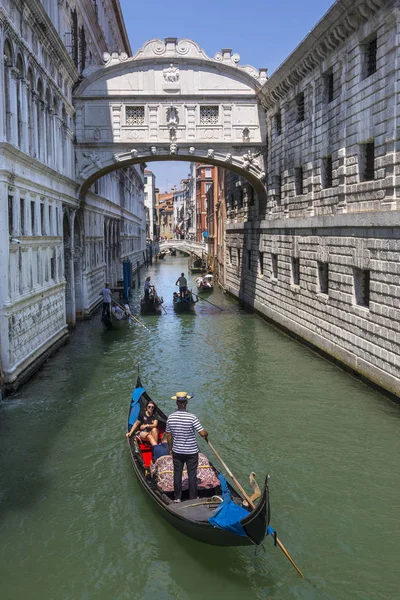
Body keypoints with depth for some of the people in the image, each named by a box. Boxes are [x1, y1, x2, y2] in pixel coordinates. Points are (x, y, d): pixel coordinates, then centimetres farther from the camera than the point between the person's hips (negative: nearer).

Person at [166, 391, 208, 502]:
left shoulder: (170, 418, -9)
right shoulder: (192, 417, -20)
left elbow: (168, 436, 0)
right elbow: (202, 433, -20)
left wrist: (171, 448, 15)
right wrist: (206, 434, 3)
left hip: (177, 452, 3)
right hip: (191, 452, -3)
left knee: (177, 474, 16)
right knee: (192, 476, 10)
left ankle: (177, 498, 27)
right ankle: (193, 499, 19)